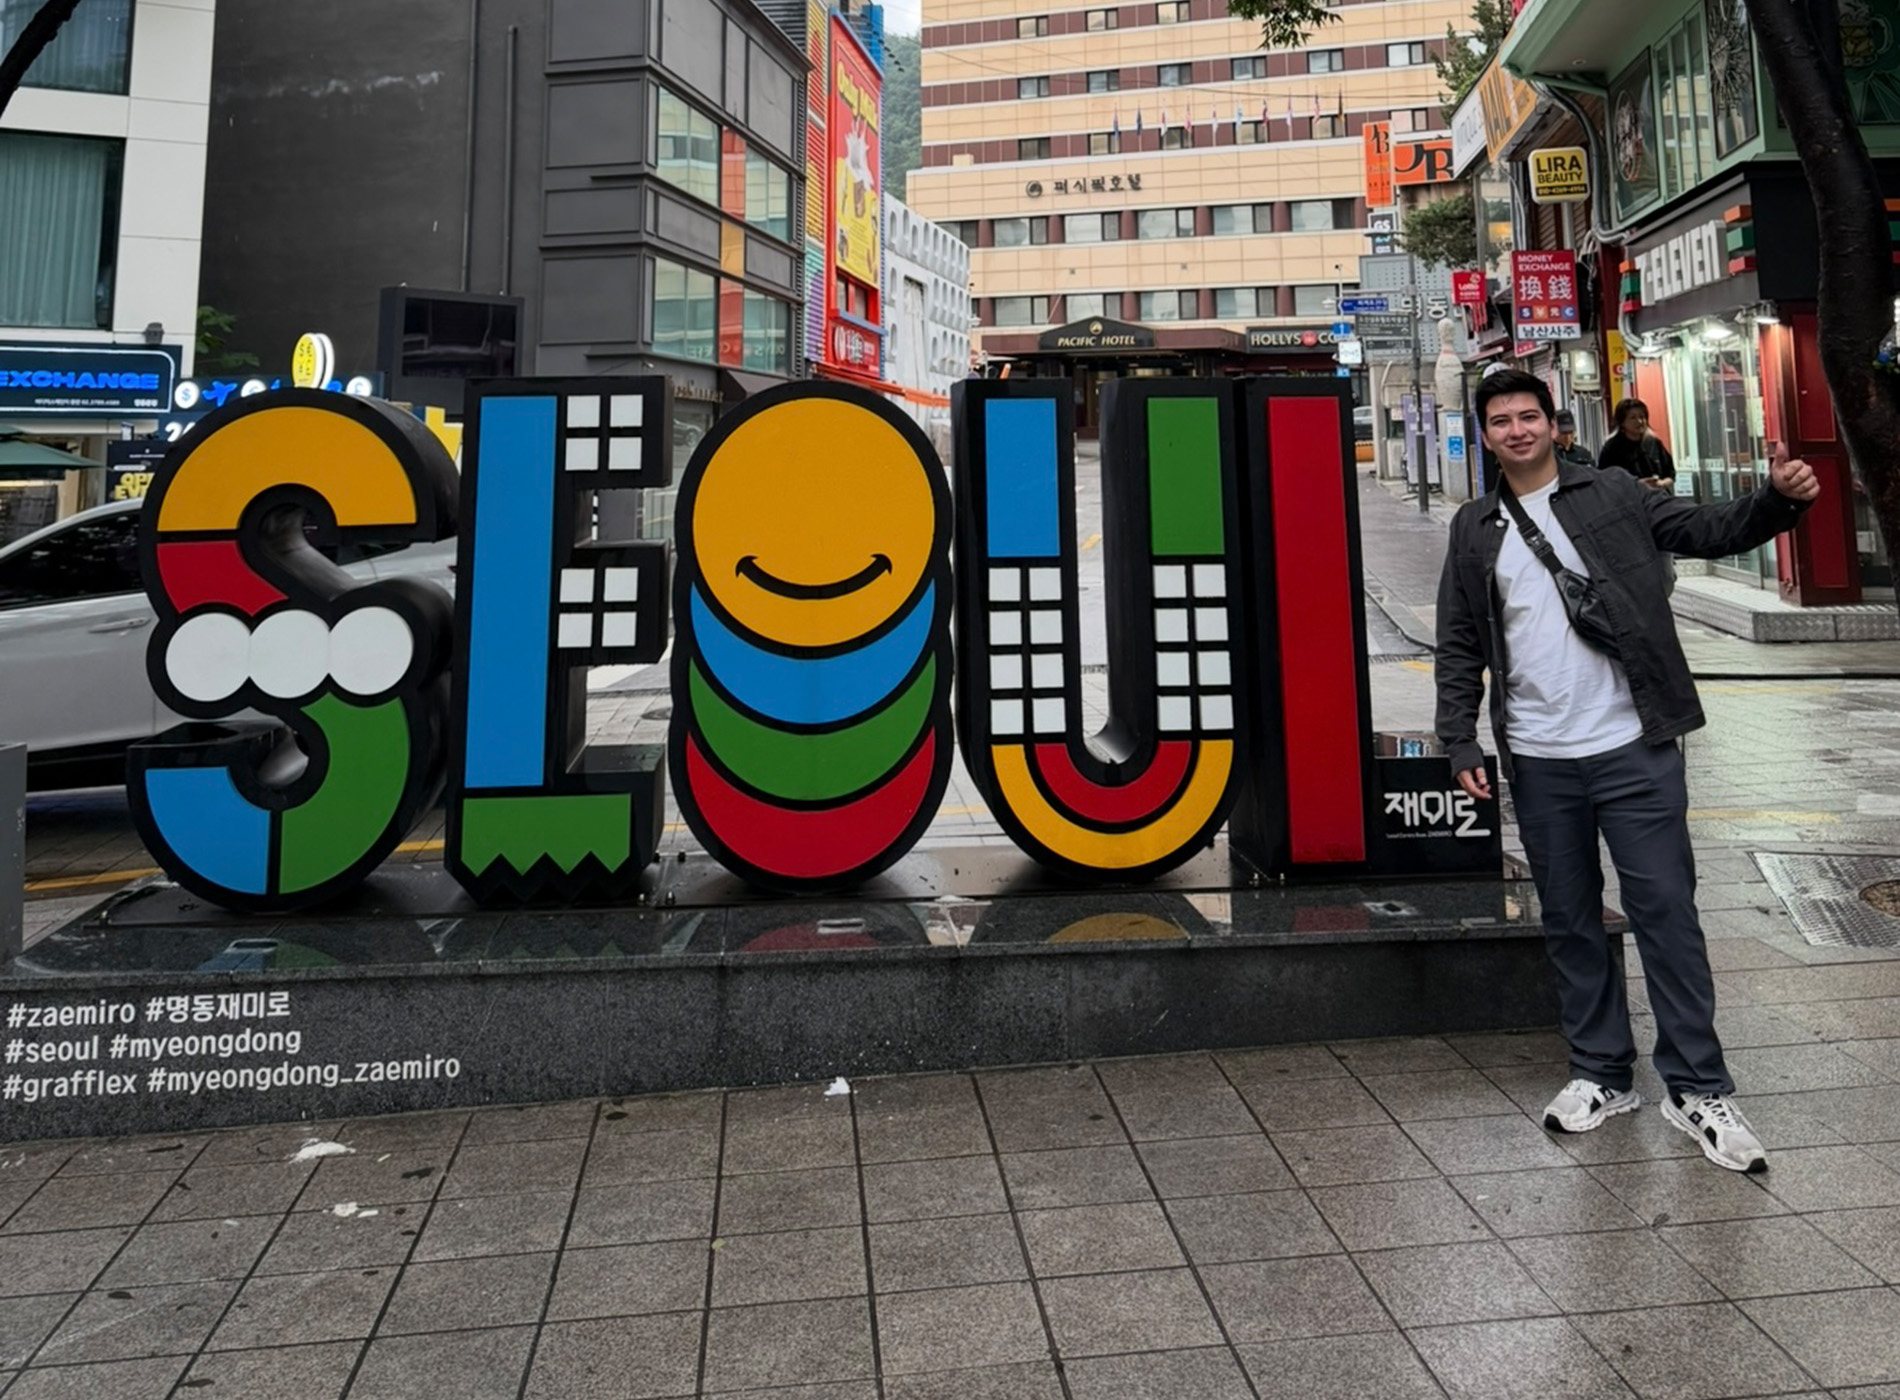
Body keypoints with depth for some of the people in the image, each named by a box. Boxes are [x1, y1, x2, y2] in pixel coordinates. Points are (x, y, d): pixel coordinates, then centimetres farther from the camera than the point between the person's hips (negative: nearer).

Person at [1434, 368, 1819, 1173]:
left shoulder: (1615, 498, 4)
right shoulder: (1474, 529, 8)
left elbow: (1713, 531, 1)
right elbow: (1459, 647, 8)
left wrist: (1779, 498, -20)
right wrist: (1460, 744, 1)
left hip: (1633, 749, -2)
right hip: (1538, 763, 2)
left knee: (1666, 912, 1)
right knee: (1570, 922, 11)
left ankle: (1698, 1090, 13)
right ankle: (1601, 1076, 24)